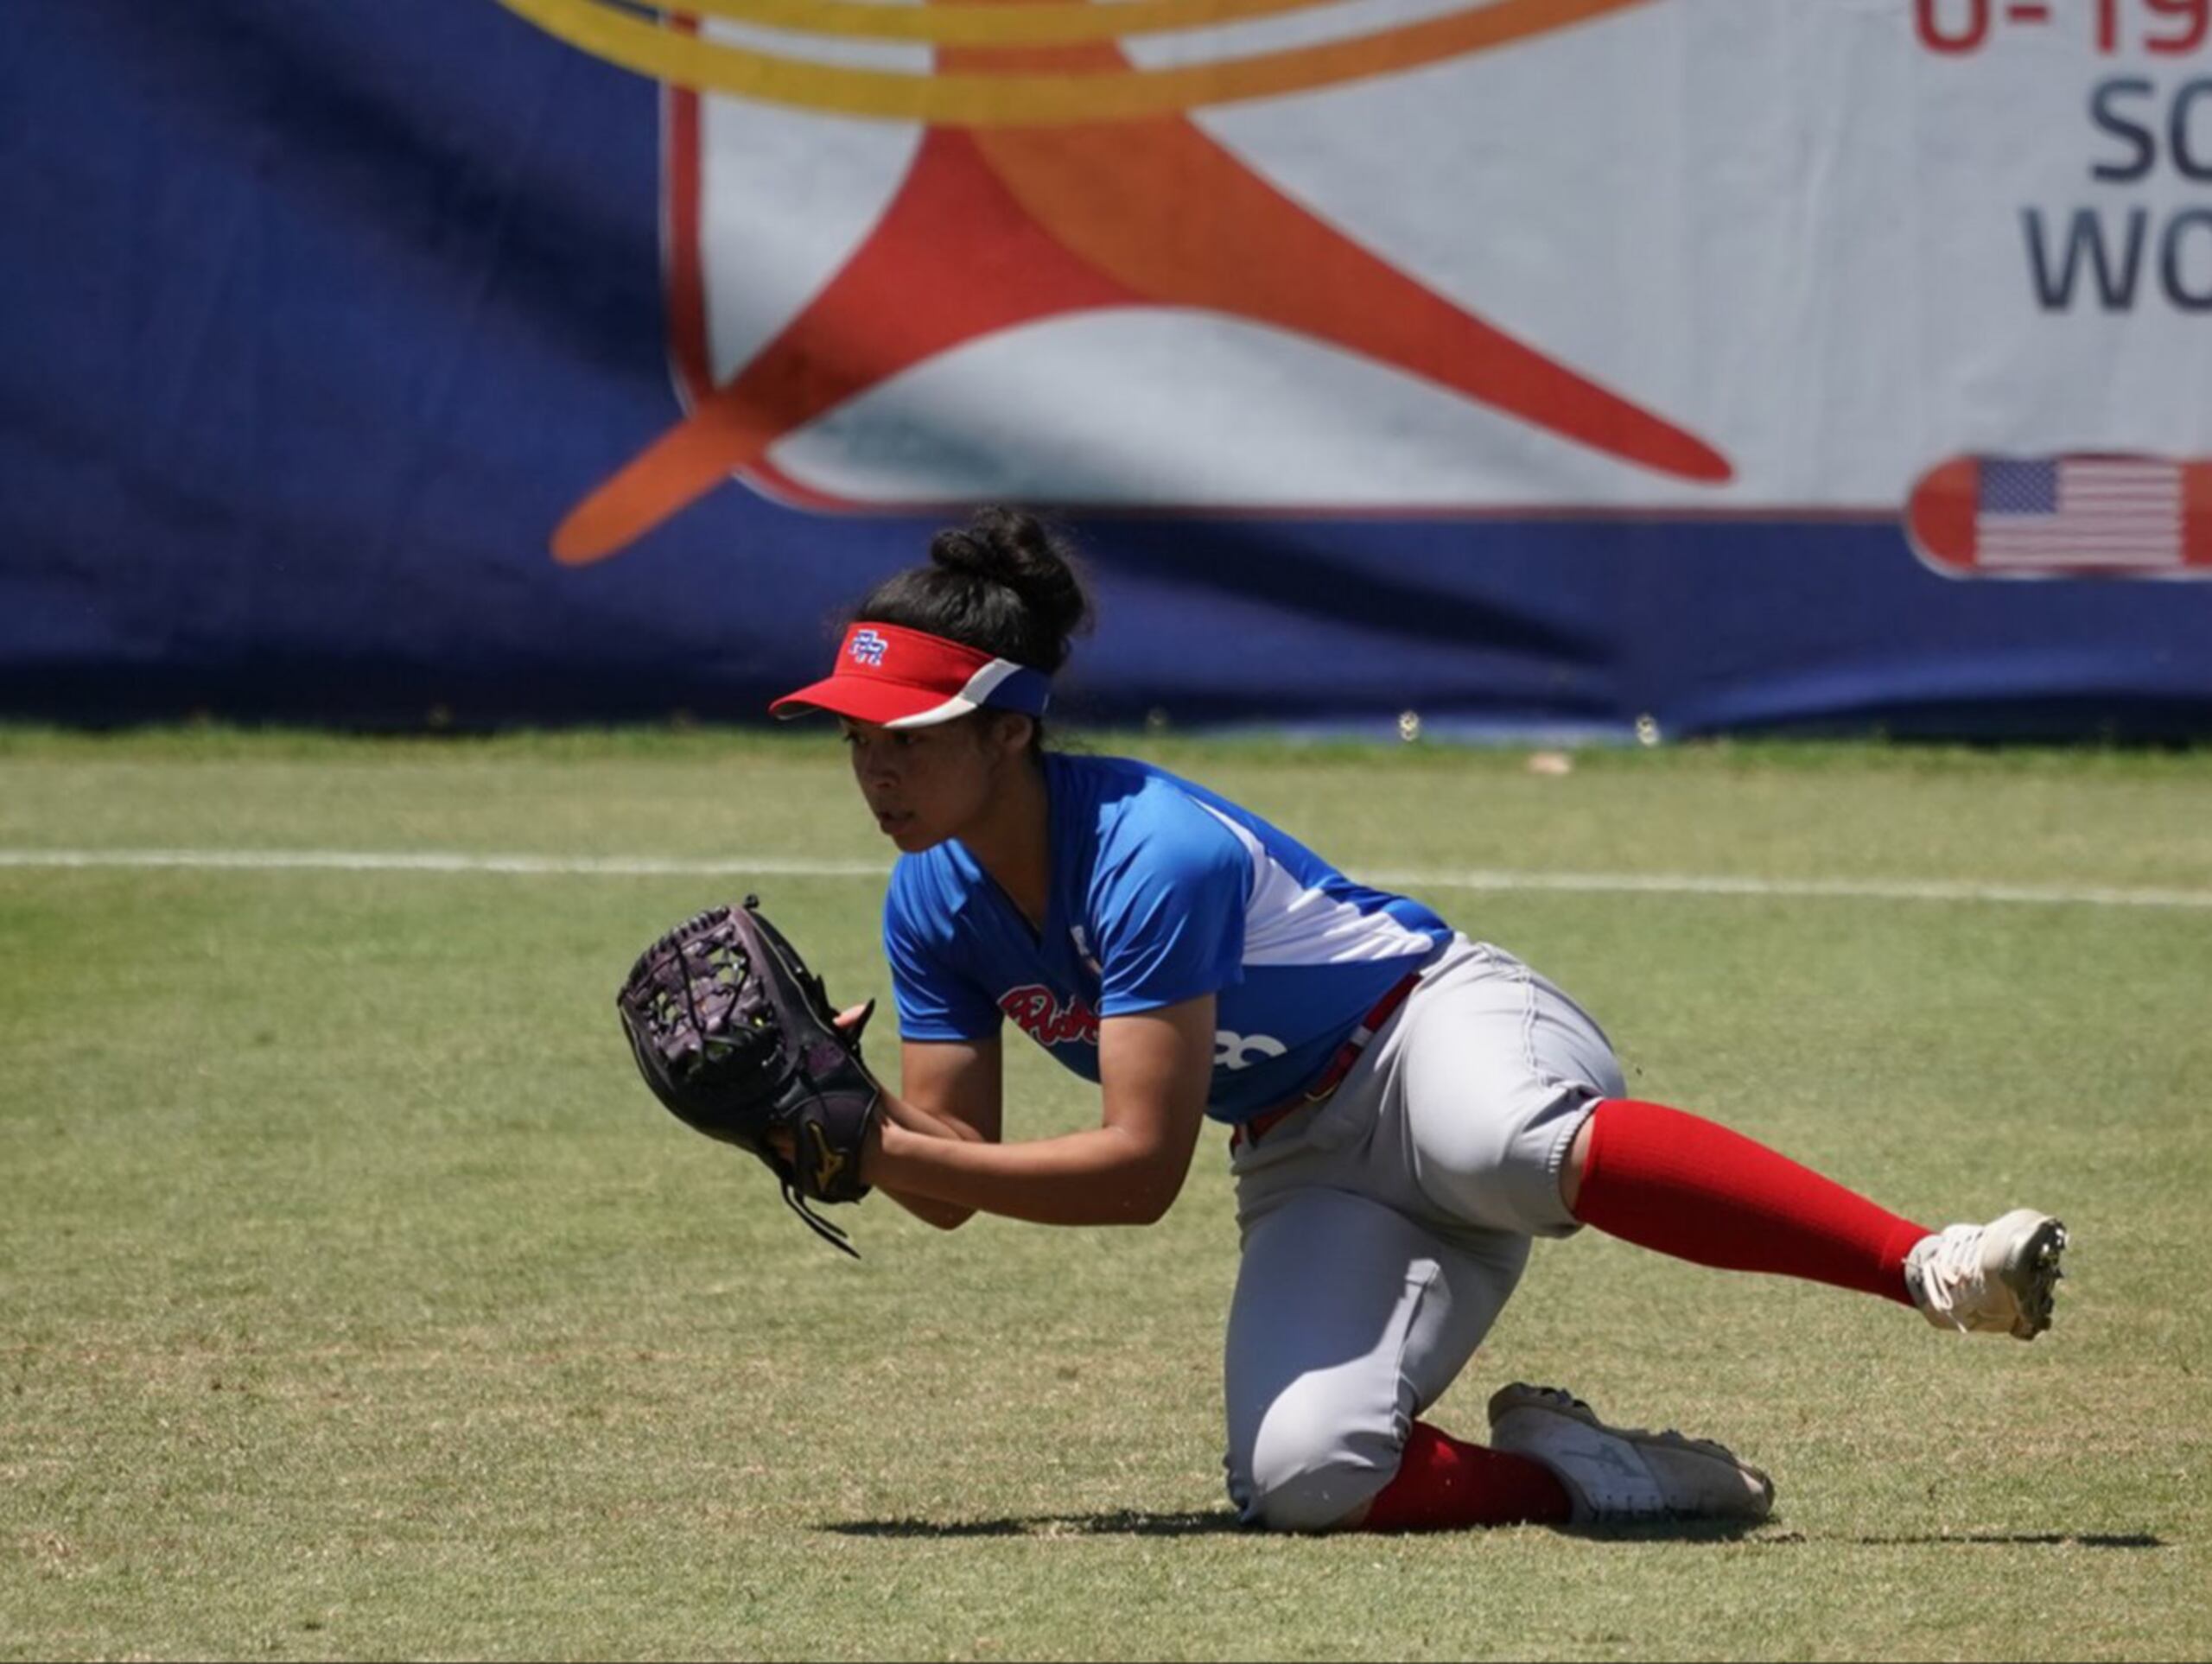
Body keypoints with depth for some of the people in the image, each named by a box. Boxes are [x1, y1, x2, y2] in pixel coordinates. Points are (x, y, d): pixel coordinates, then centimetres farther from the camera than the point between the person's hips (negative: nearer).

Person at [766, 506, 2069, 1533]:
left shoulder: (1148, 853, -24)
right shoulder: (934, 907, -1)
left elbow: (1140, 1169, -24)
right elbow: (952, 1183, 3)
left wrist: (893, 1154, -26)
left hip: (1443, 1028, -6)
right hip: (1309, 1177, 6)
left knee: (1515, 1142, -46)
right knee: (1300, 1476, -27)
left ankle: (1935, 1267, -53)